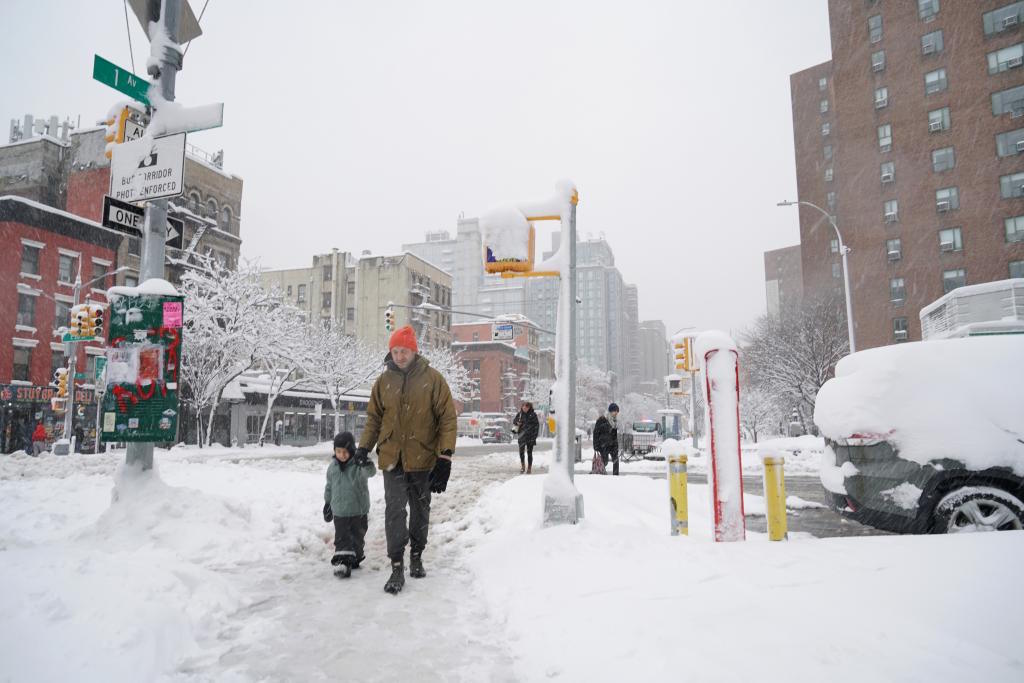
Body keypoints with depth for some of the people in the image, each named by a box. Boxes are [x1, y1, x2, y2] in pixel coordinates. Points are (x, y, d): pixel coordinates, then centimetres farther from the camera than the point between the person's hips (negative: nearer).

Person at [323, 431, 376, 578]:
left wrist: (366, 464, -55)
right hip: (339, 511, 2)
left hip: (359, 511, -2)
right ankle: (342, 562, -4)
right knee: (341, 538, -4)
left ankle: (355, 559, 31)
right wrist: (327, 503, 20)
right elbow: (329, 487, 14)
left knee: (357, 537, 13)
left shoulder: (358, 465, -12)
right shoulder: (333, 467, 1)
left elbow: (370, 472, -34)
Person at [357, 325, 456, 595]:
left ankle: (416, 556, 33)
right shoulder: (384, 381, 3)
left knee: (420, 510, 14)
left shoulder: (433, 379, -8)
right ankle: (397, 567, 0)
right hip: (391, 458, 1)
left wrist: (445, 456, -13)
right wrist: (363, 447, 4)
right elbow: (374, 418, 12)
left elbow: (448, 418, -7)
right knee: (394, 510, -7)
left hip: (422, 459, -1)